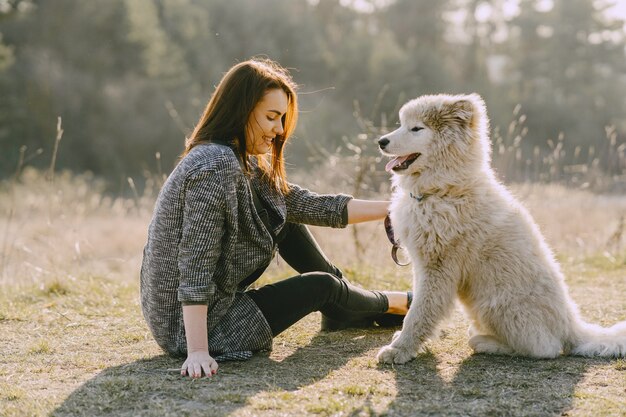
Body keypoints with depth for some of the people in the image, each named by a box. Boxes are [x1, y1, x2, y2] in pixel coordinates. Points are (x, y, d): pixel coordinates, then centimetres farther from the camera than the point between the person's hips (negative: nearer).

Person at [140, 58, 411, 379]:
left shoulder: (242, 162, 5)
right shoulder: (216, 166, -25)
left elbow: (306, 205, 6)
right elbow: (195, 268, -27)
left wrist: (393, 207, 4)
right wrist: (198, 352, -29)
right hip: (191, 326, -9)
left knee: (284, 217, 12)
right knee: (322, 286, 5)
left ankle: (341, 311, 29)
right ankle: (393, 304, 35)